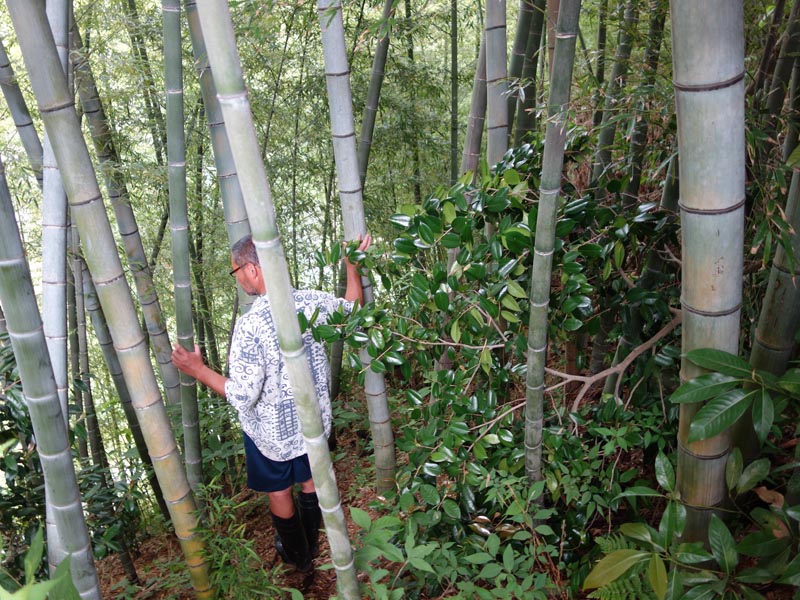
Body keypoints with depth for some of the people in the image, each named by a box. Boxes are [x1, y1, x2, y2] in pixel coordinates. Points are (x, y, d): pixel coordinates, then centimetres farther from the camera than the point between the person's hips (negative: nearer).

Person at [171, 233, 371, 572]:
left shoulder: (250, 325, -31)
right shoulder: (312, 302, -15)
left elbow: (243, 396, -26)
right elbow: (353, 309, 5)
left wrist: (198, 371, -15)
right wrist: (352, 265, 14)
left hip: (272, 430, -4)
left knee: (279, 493, 23)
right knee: (310, 481, 28)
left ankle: (297, 557, 45)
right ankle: (312, 546, 50)